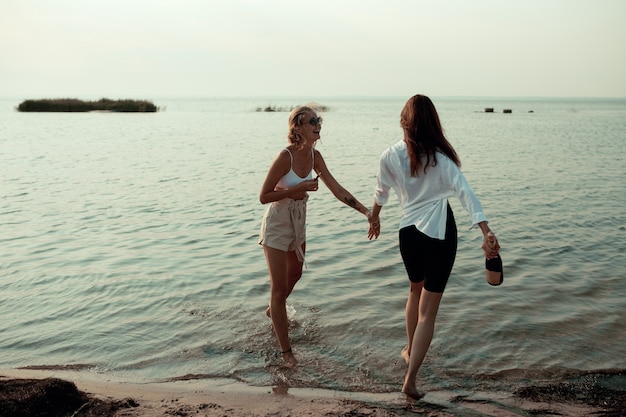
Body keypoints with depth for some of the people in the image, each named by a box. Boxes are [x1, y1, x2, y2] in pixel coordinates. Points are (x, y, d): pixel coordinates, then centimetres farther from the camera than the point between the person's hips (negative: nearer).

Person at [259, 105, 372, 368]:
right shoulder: (285, 157, -25)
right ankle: (285, 351, 10)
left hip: (298, 225, 8)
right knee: (279, 288, -1)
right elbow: (264, 197, -20)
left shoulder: (314, 156, -4)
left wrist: (366, 211, -11)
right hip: (277, 227, -8)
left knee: (294, 275, 27)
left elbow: (336, 189, -4)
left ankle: (274, 310, 56)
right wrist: (297, 189, -26)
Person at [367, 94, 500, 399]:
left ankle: (410, 351, 46)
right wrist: (486, 232, -26)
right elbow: (464, 192, -21)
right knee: (428, 311, 3)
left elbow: (381, 192, 12)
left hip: (408, 232, 4)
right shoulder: (440, 157, -11)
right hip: (440, 235, -3)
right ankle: (410, 378, -2)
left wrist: (375, 217, 30)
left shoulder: (390, 156, -3)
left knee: (416, 291, 29)